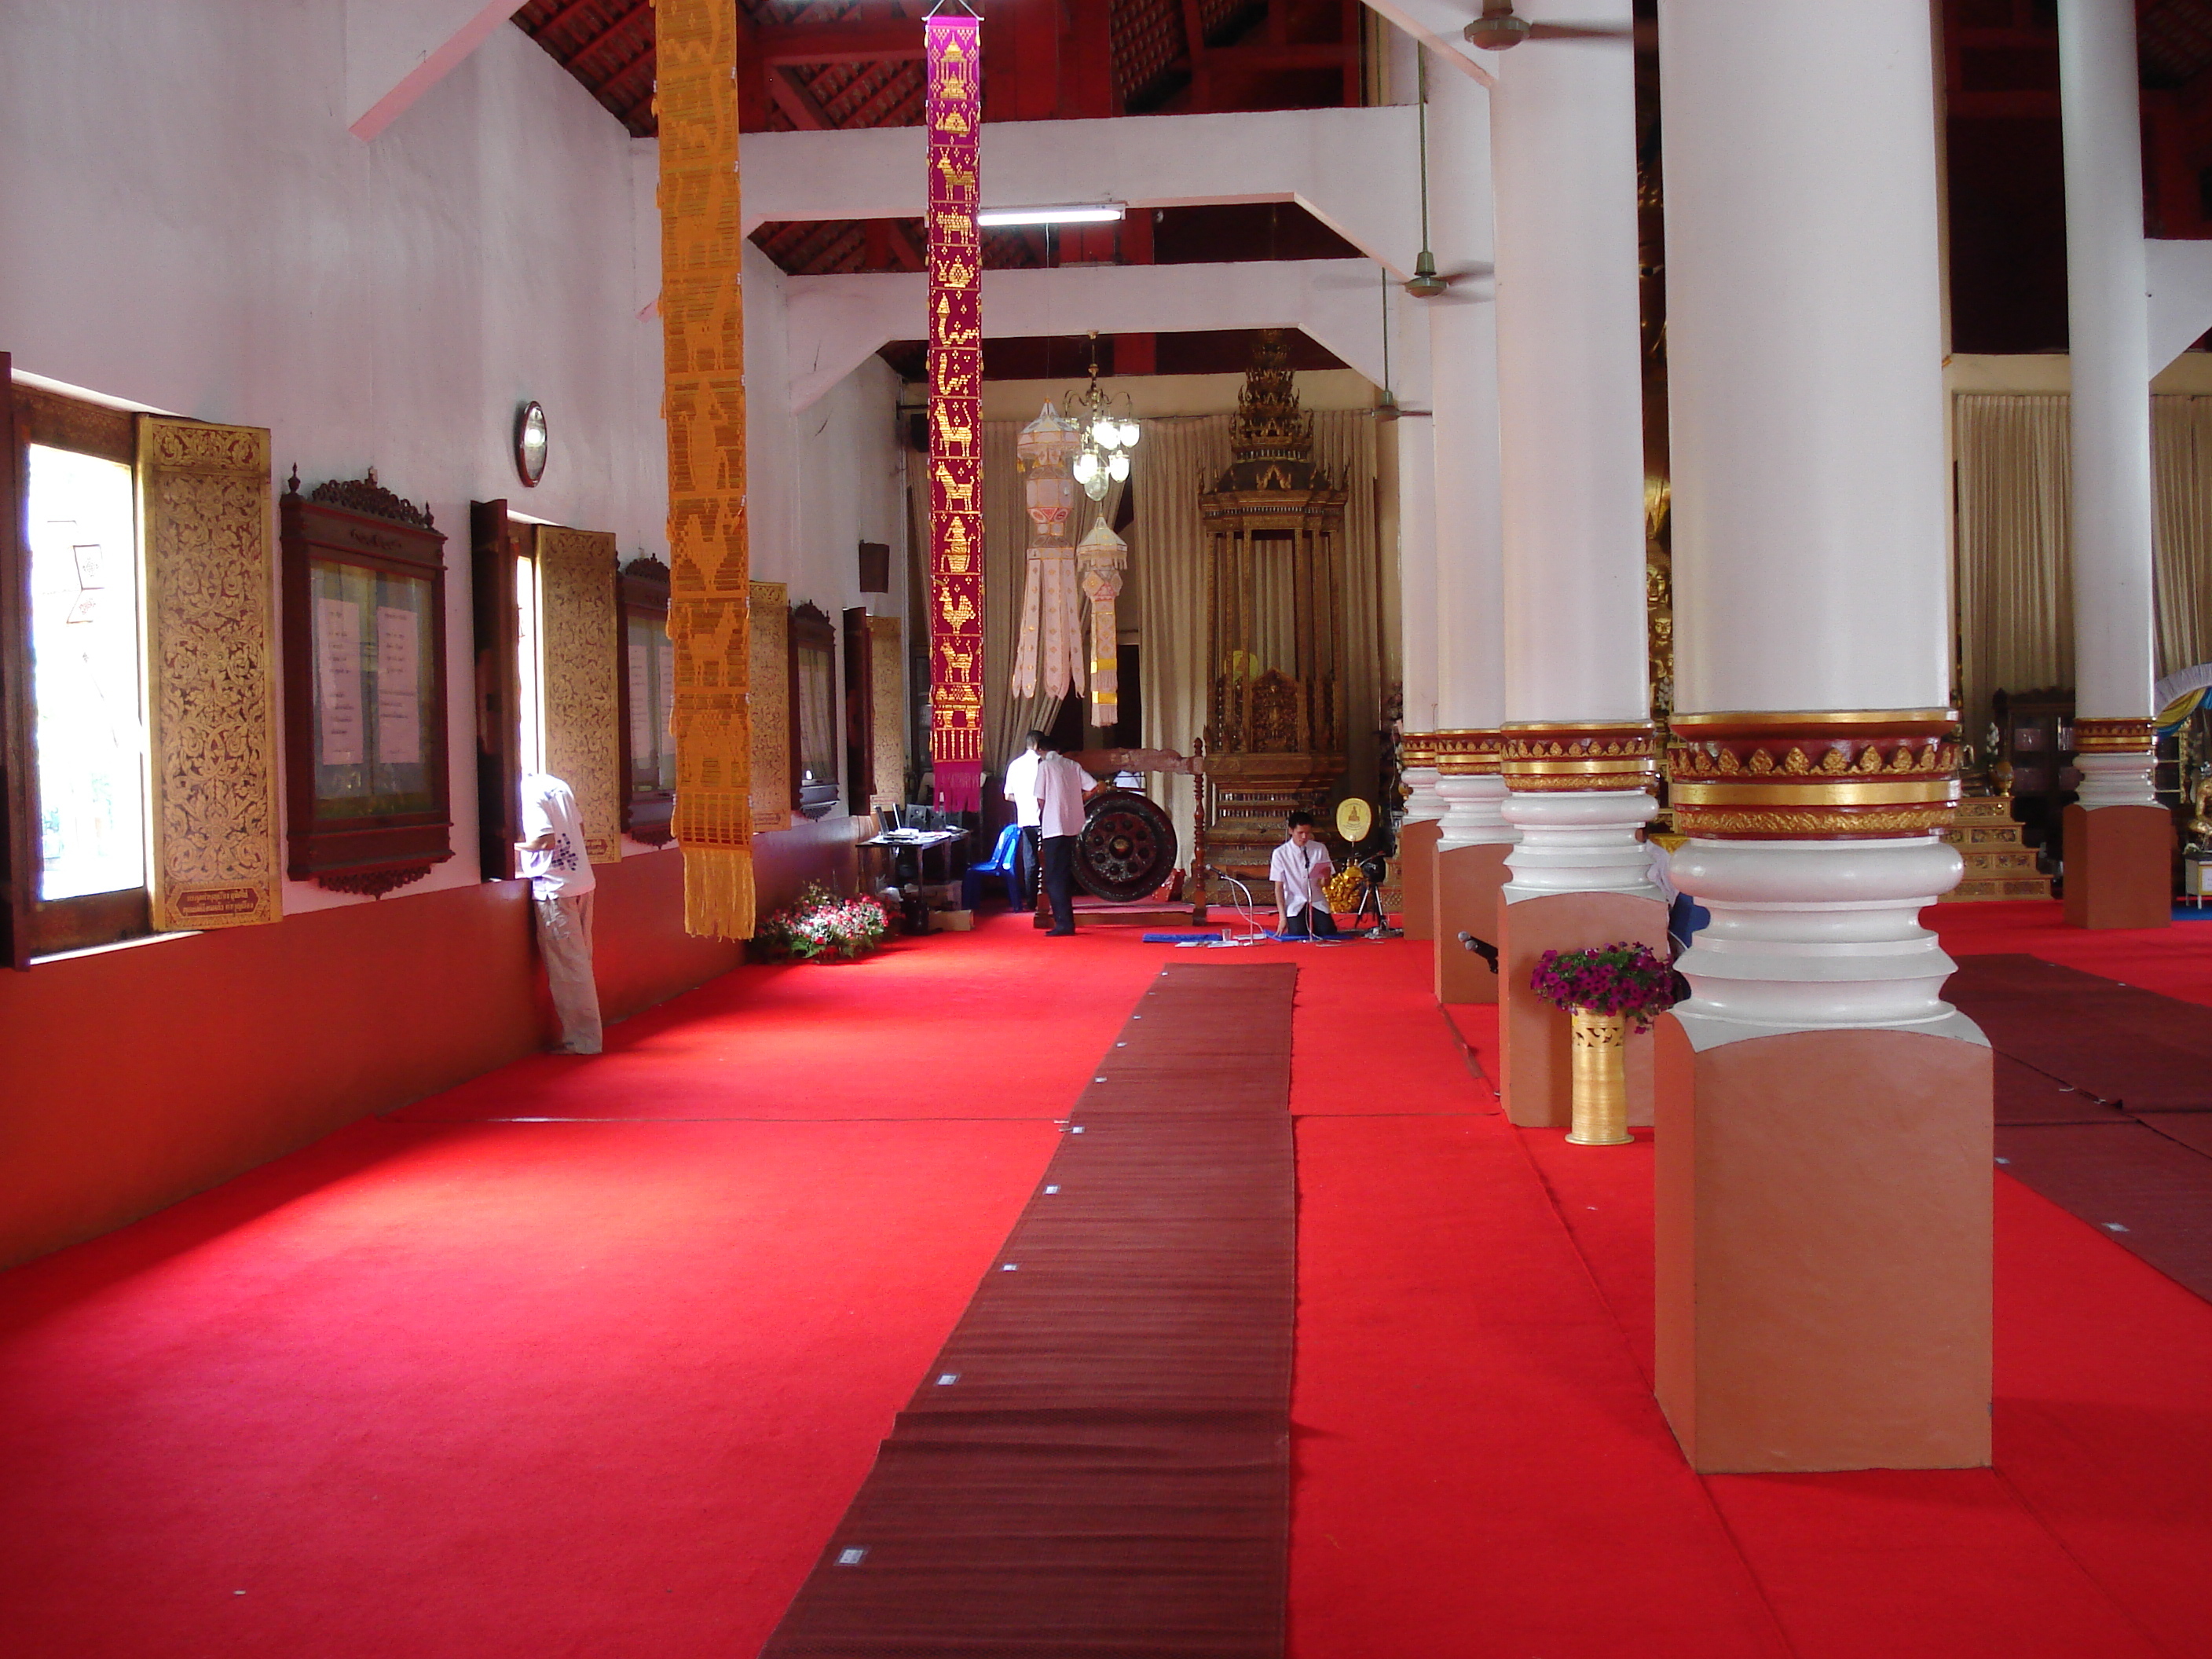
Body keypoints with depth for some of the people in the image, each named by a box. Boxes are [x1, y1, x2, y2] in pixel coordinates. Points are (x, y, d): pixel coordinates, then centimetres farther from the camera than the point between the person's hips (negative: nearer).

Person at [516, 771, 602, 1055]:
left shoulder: (529, 795, -15)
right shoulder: (558, 786, 10)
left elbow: (546, 840, -22)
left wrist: (514, 846, -7)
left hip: (555, 889, -8)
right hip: (582, 881, 8)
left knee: (567, 967, -1)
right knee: (580, 961, 14)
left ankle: (581, 1040, 3)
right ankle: (586, 1035, 20)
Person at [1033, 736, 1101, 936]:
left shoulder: (1045, 765, -6)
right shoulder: (1072, 765, 10)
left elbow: (1041, 801, -7)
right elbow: (1096, 787, 6)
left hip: (1053, 828, -6)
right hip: (1072, 826, 6)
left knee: (1054, 878, -4)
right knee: (1063, 876, 14)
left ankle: (1064, 923, -10)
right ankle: (1066, 921, 16)